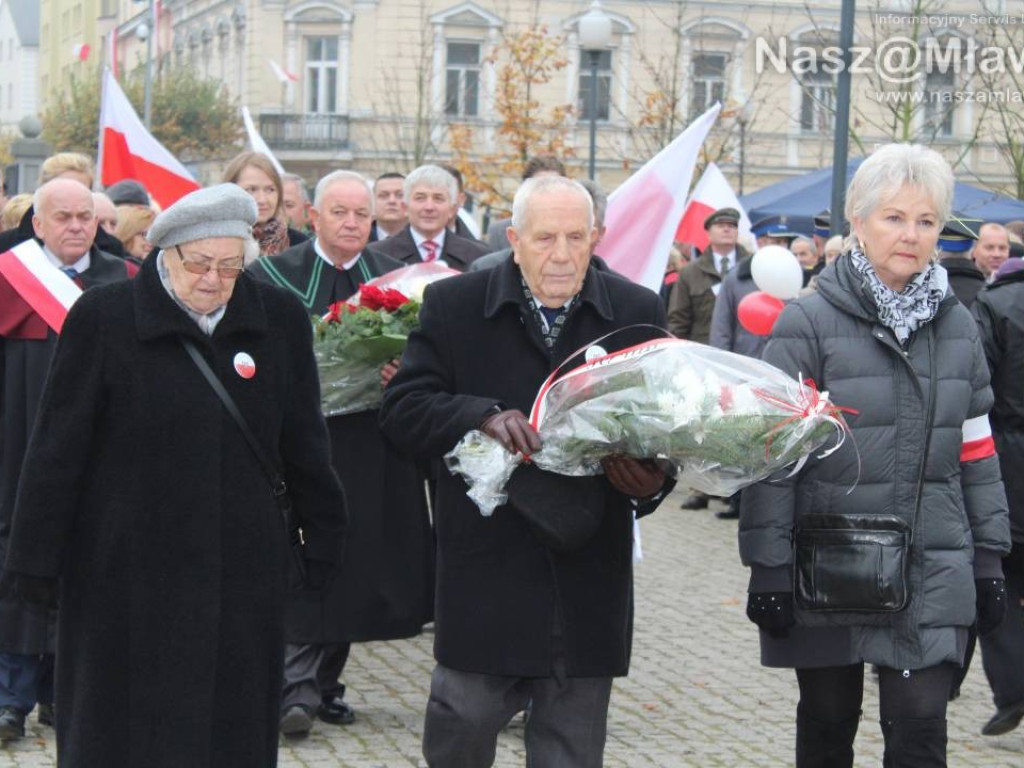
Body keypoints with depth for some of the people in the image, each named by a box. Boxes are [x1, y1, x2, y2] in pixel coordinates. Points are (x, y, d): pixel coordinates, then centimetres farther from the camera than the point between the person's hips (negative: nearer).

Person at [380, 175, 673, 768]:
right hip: (485, 565, -1)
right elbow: (403, 408, -3)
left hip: (589, 575, 2)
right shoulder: (455, 305, 0)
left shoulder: (638, 313, 4)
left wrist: (655, 480, -13)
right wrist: (483, 416, -21)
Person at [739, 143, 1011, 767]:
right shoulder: (808, 323, -6)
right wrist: (768, 569, -11)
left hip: (931, 574, 2)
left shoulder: (957, 325, 7)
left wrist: (989, 558, 11)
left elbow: (976, 452, 13)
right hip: (828, 569, -2)